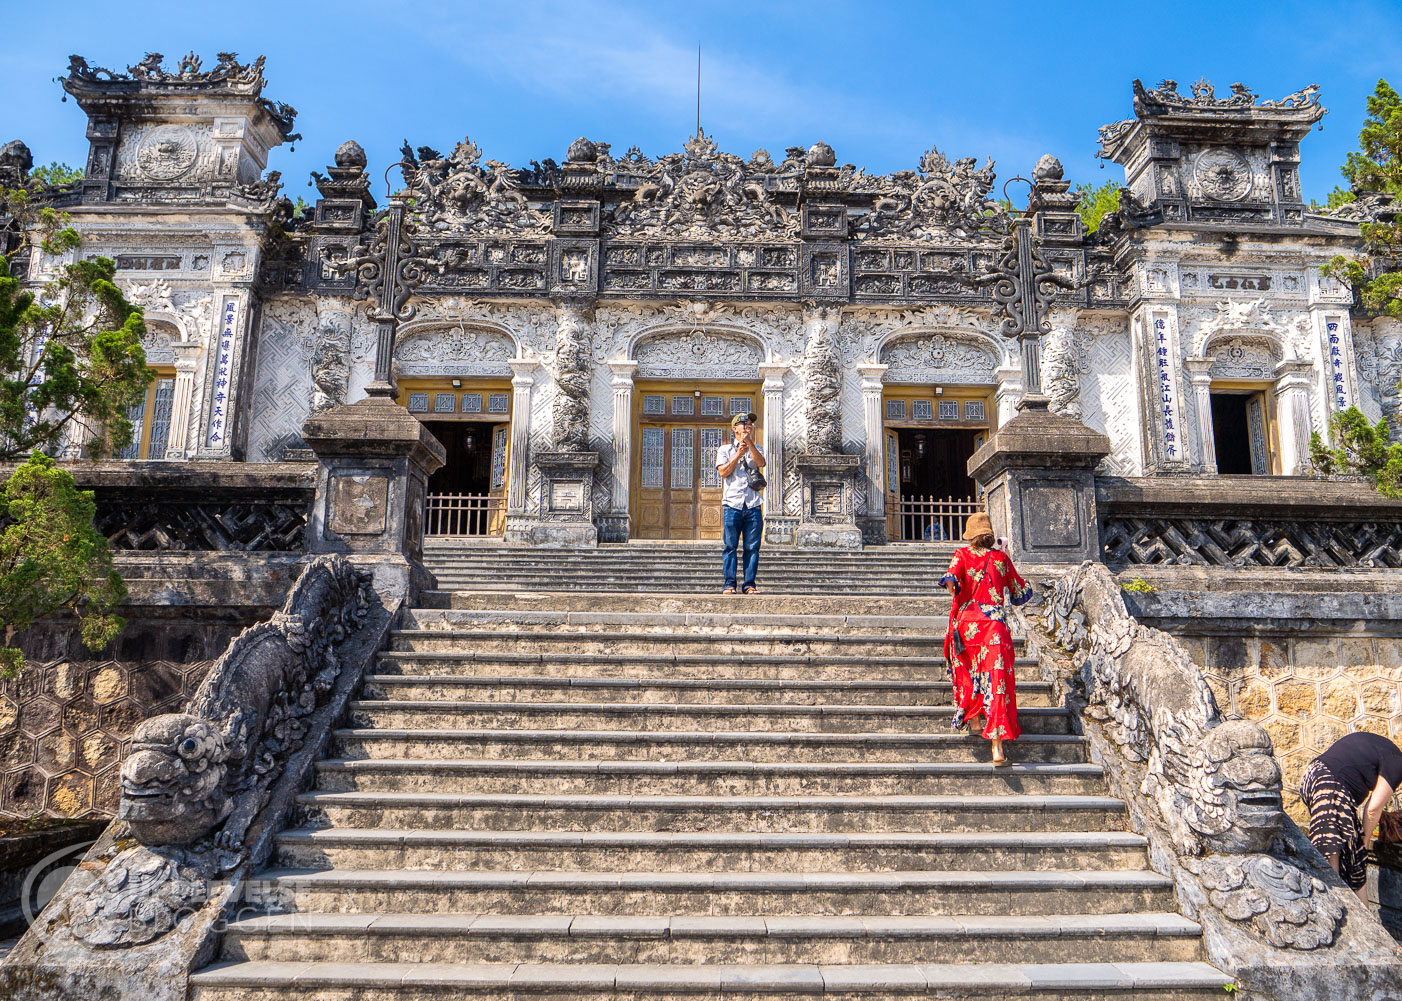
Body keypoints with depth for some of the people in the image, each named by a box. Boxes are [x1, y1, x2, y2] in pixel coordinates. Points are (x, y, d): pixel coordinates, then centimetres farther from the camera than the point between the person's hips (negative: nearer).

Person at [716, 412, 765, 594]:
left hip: (753, 505, 2)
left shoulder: (756, 449, 20)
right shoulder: (724, 449, 15)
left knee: (752, 547, -2)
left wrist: (749, 442, -10)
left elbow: (761, 463, -3)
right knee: (730, 546, -5)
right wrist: (738, 454, -5)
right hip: (732, 504, -2)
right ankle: (729, 584, -2)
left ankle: (750, 584, 1)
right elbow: (723, 471, -1)